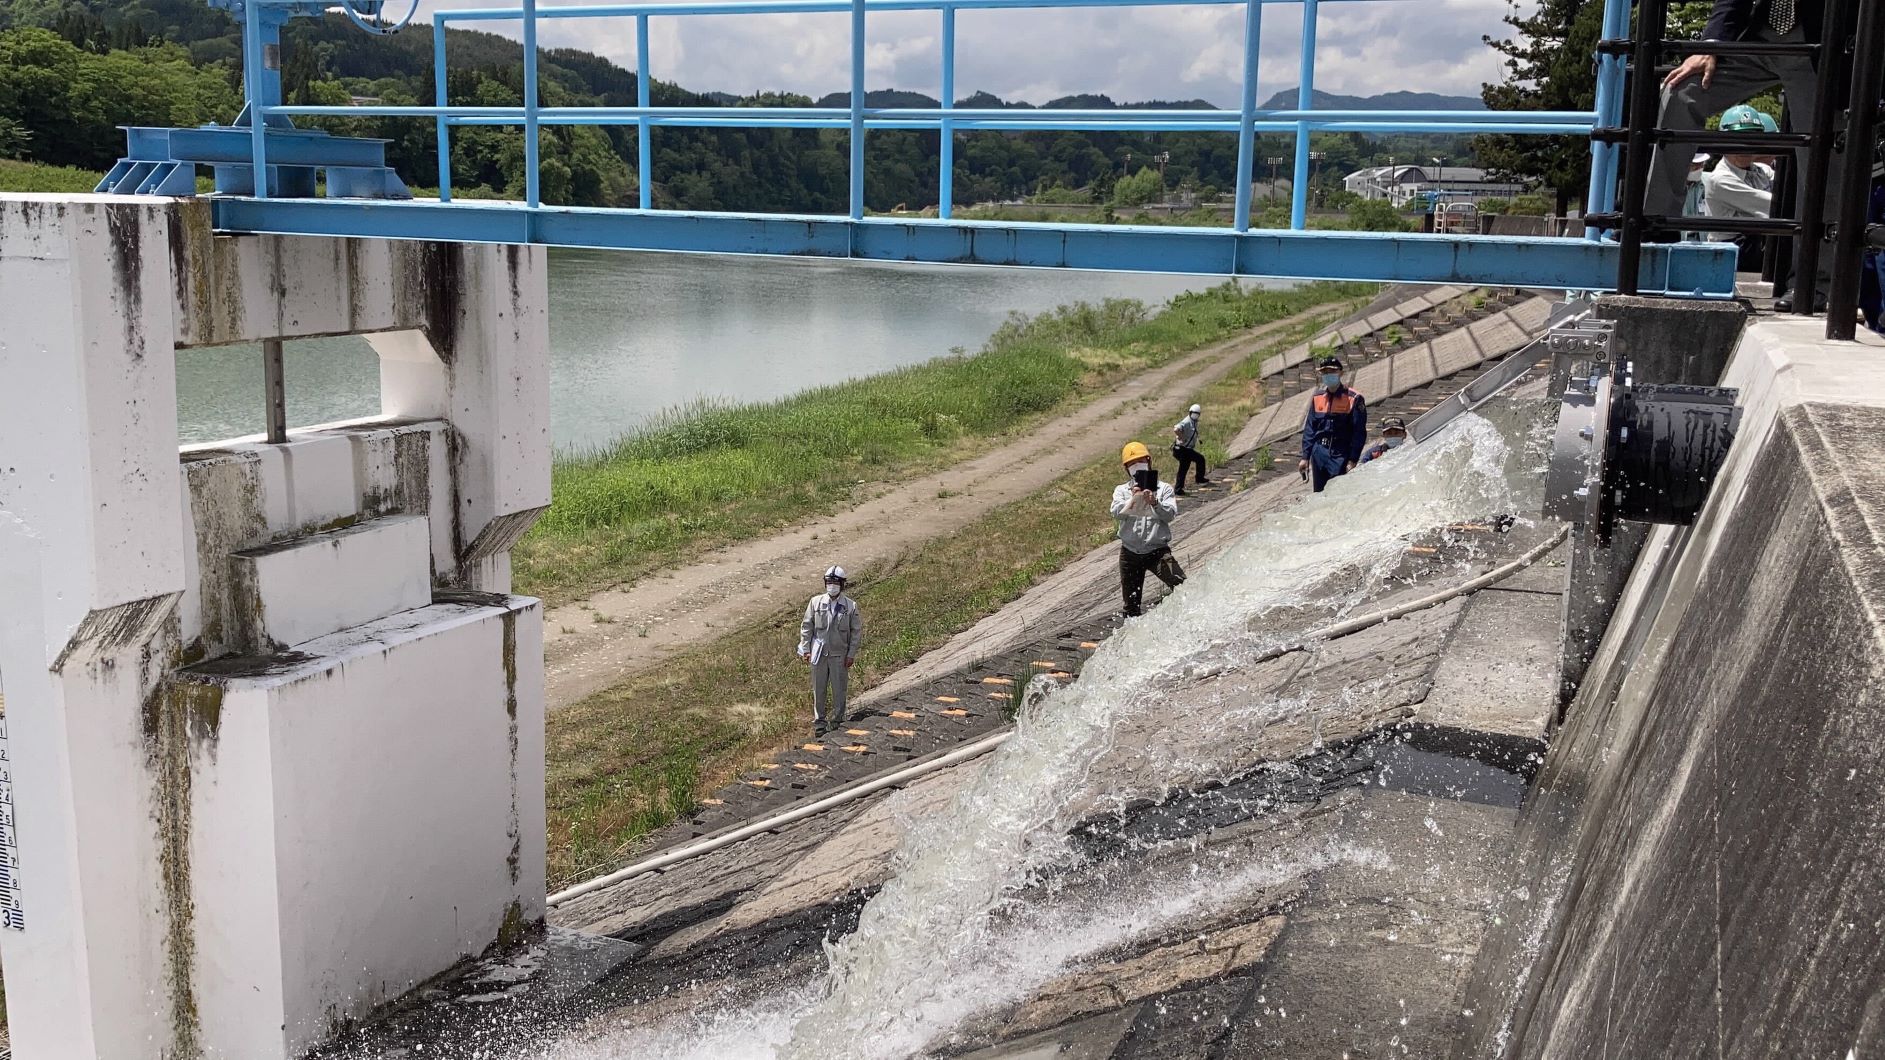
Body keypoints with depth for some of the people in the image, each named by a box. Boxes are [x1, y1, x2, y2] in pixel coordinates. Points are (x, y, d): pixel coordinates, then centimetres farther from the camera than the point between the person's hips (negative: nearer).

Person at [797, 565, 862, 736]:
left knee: (839, 690, 6)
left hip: (839, 655, -1)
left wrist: (851, 654, -3)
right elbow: (806, 626, 5)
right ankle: (819, 722, 19)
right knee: (818, 690, 8)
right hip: (818, 653, 1)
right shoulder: (816, 602, 0)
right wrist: (806, 649, 0)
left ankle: (836, 721, 19)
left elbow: (856, 631, 1)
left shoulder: (850, 606, -3)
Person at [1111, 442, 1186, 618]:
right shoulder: (1121, 490, 8)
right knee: (1131, 604, 8)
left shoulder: (1164, 488, 5)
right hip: (1130, 552, 2)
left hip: (1157, 550, -2)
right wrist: (1133, 500, -26)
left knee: (1181, 584, -24)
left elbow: (1170, 515, -9)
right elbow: (1117, 513, -10)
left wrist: (1155, 504, -27)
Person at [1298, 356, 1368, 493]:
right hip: (1319, 453, 5)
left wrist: (1352, 461, -12)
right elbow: (1309, 429, 12)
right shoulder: (1317, 398, 9)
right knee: (1318, 492, 9)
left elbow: (1359, 432, -7)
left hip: (1341, 455, -5)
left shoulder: (1354, 399, -6)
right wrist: (1305, 457, 6)